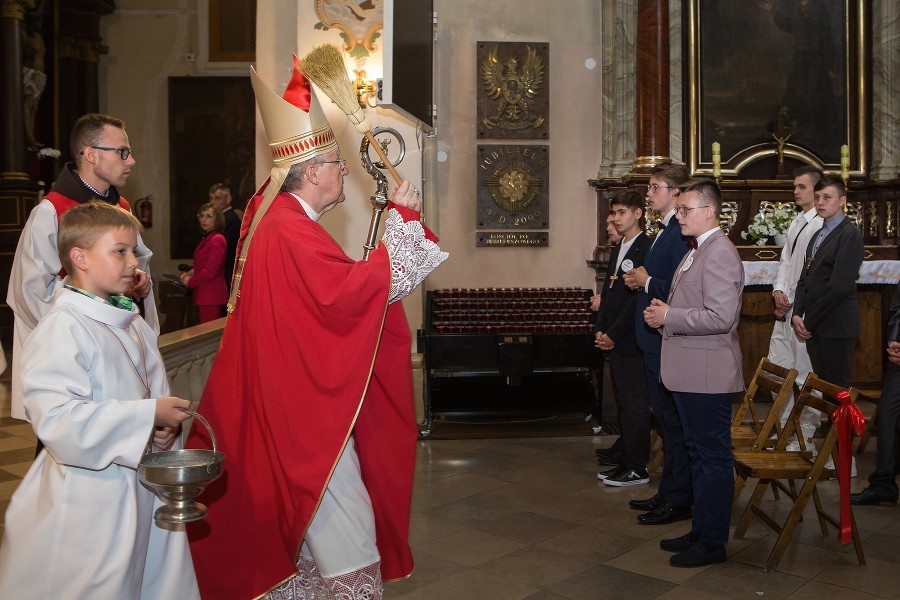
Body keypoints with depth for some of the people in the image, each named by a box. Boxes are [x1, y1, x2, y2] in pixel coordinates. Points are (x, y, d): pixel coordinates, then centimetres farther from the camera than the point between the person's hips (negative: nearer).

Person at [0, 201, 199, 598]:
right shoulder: (60, 331, -18)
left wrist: (166, 426, -3)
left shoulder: (132, 324, 10)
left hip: (144, 482, 8)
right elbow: (58, 420, -28)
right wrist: (148, 415, -25)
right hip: (89, 499, -8)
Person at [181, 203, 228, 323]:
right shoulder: (205, 239, 16)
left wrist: (190, 282, -5)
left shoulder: (217, 239, -14)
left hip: (212, 296, -9)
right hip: (204, 295, 9)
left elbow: (210, 271, -18)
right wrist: (191, 272, 7)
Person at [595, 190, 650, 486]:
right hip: (614, 341, 9)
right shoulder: (619, 249, 16)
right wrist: (600, 329, 7)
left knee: (635, 405, -1)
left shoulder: (645, 249, -13)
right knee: (623, 403, 15)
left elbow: (639, 298, -18)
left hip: (631, 342, -9)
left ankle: (637, 469, 7)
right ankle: (626, 460, 24)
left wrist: (614, 335, -15)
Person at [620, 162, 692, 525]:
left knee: (674, 421, -1)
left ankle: (678, 499, 10)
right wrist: (638, 280, 5)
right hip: (654, 341, 11)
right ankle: (668, 492, 28)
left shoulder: (680, 233, -17)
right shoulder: (664, 232, 16)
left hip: (668, 341, -11)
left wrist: (647, 282, -14)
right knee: (665, 419, 17)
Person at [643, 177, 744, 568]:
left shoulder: (719, 254, -17)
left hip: (707, 375, -10)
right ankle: (701, 530, 30)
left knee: (713, 458, 1)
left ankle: (713, 543, 12)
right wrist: (663, 313, 6)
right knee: (697, 454, 18)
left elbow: (720, 317, -26)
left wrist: (669, 317, -17)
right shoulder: (698, 251, 16)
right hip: (690, 374, 11)